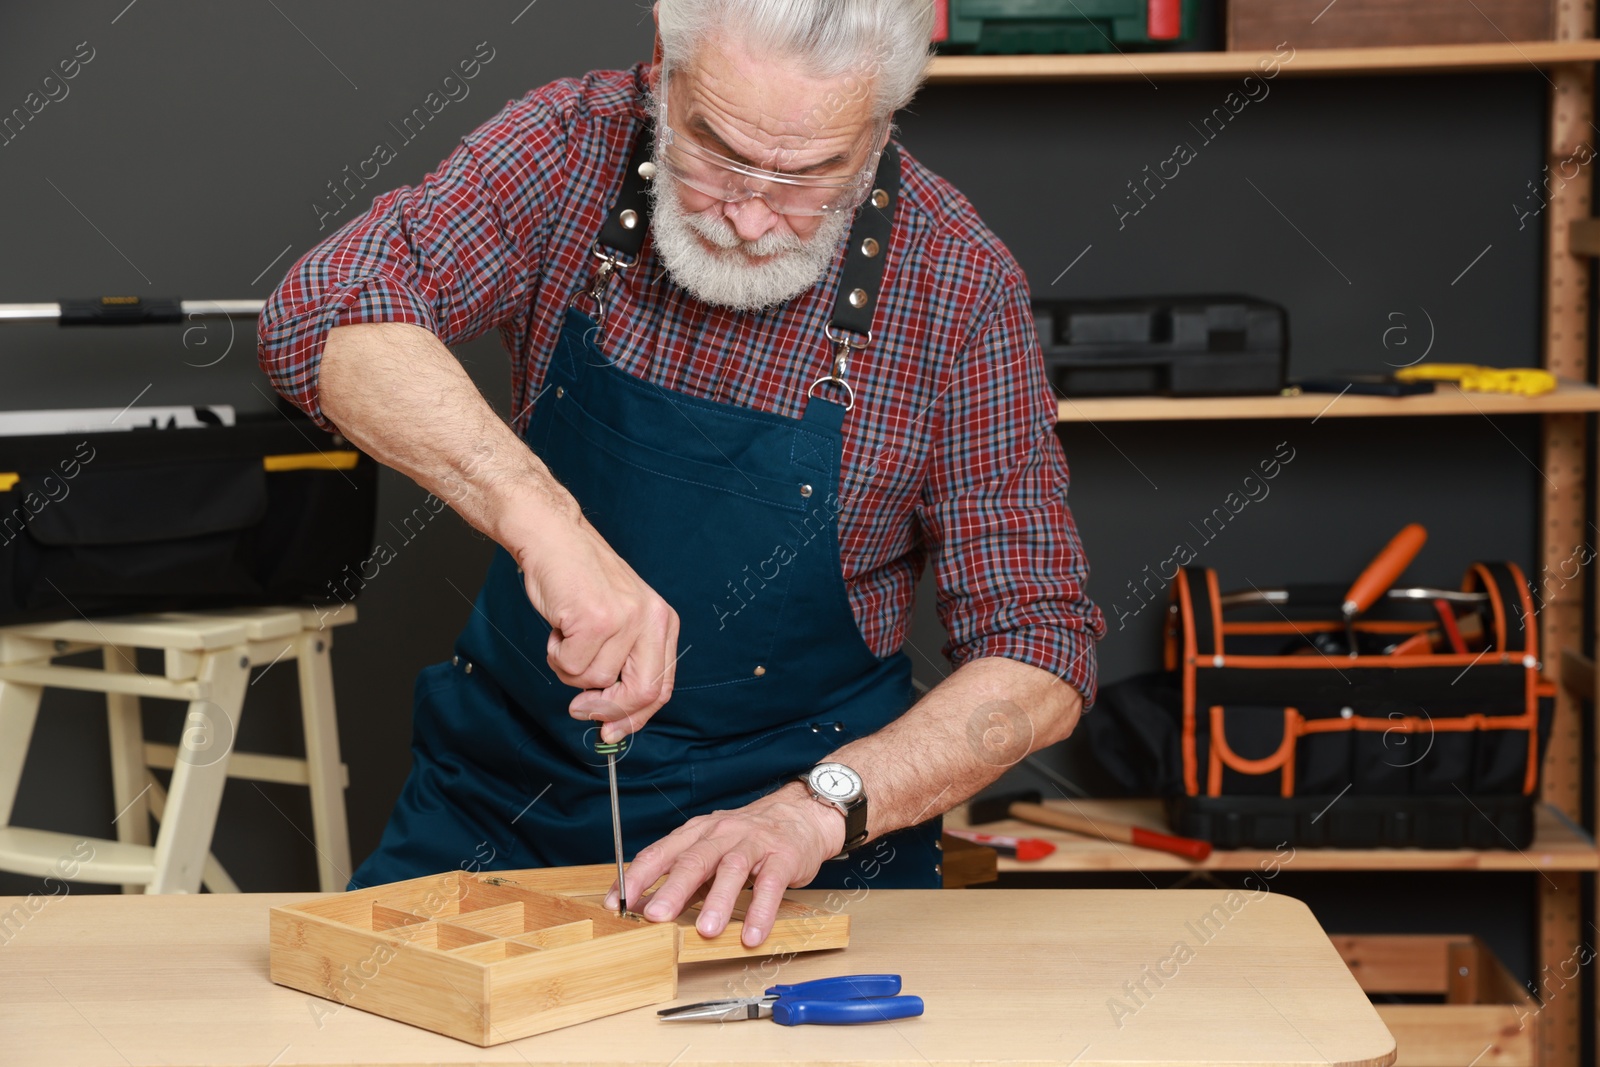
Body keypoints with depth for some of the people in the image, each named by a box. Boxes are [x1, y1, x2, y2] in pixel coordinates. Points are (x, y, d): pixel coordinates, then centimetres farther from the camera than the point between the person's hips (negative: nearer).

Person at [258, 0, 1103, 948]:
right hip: (504, 788, 2)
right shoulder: (577, 144, -10)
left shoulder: (960, 288, -13)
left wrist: (819, 808, -27)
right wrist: (542, 521, -39)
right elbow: (324, 317, -24)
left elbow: (1041, 657, -12)